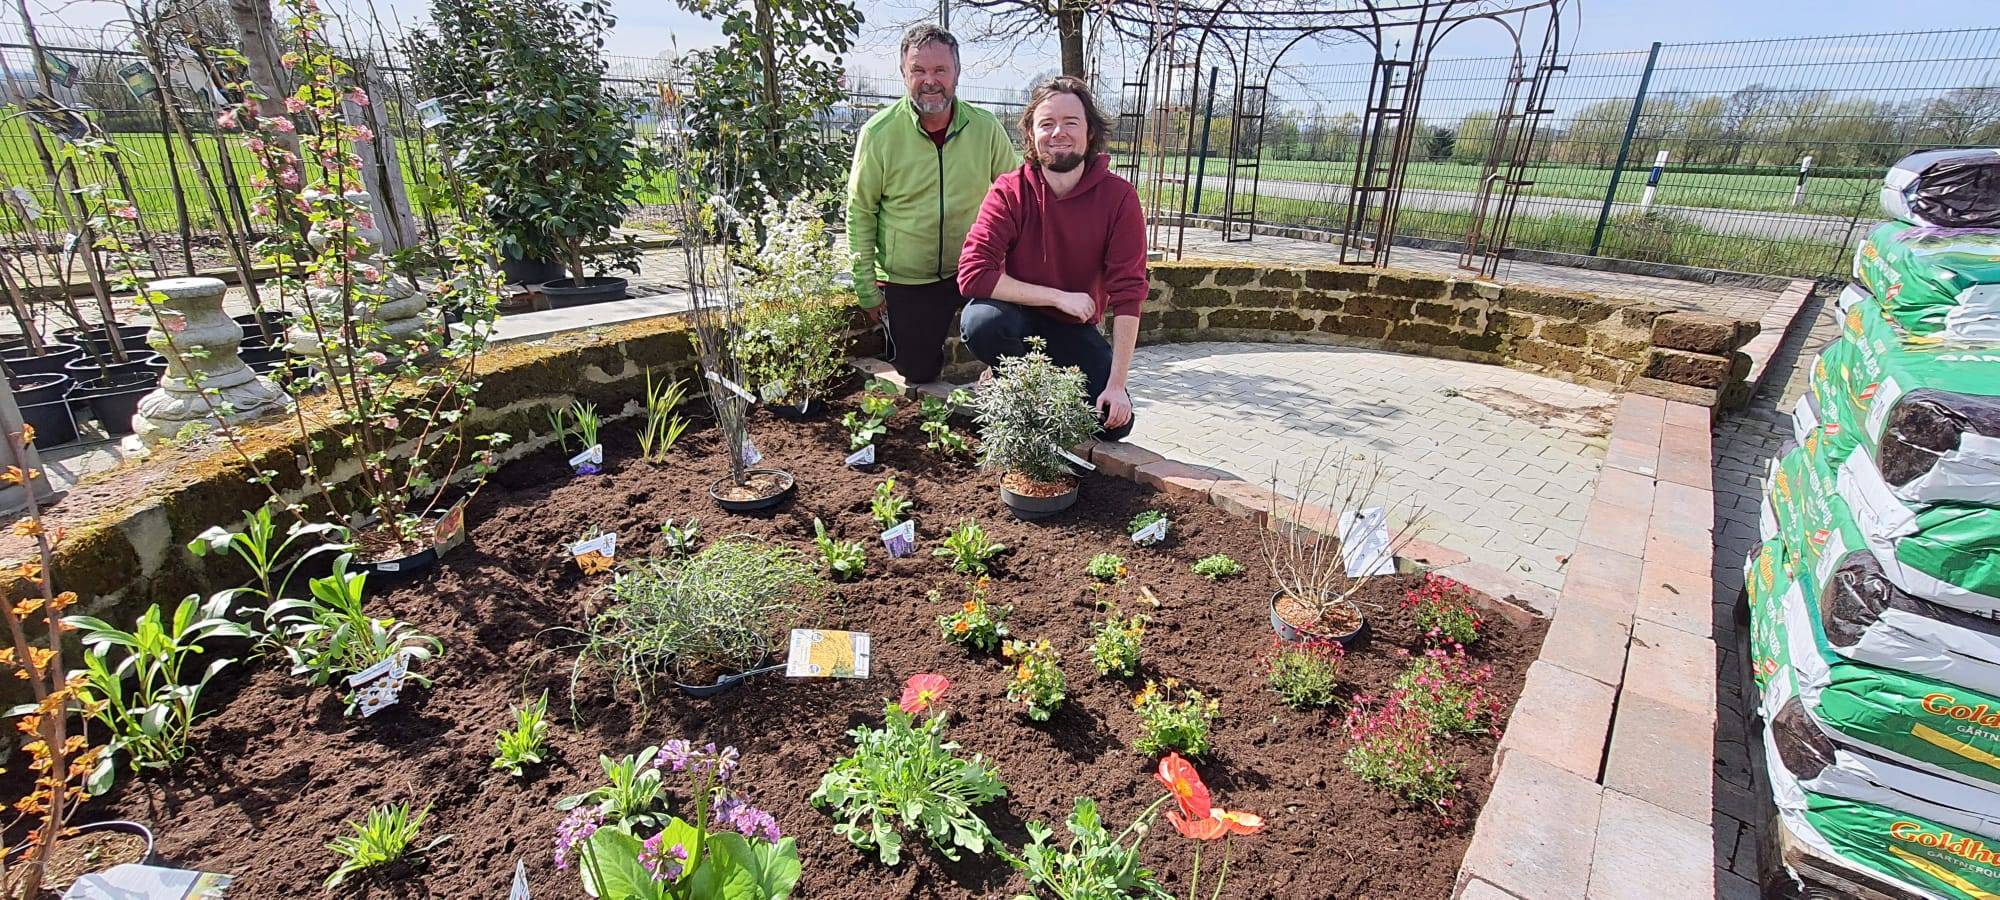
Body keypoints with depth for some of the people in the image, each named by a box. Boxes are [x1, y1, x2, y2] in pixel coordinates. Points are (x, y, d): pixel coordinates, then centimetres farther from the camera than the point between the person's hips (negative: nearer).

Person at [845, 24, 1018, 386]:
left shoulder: (986, 128, -7)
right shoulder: (878, 132, -10)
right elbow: (861, 211, -3)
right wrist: (865, 287, -3)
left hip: (972, 273, 1)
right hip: (905, 281, -1)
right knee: (918, 376, 5)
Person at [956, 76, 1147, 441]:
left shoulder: (1118, 197, -13)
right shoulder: (1009, 192, -14)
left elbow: (1128, 292, -17)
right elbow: (973, 273, -24)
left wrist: (1116, 384, -22)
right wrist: (1059, 296, -26)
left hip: (1075, 329, 1)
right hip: (1019, 318, -1)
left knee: (1114, 424, -15)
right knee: (979, 321, -35)